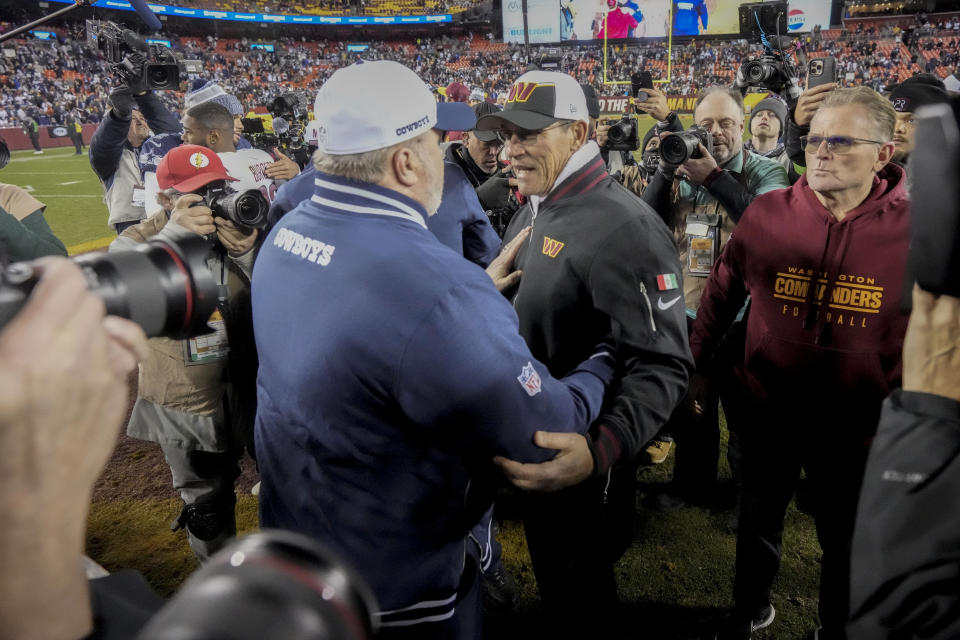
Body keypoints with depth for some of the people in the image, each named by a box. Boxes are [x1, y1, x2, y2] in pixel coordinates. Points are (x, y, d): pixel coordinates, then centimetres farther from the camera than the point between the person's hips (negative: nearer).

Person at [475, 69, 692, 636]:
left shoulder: (624, 227, -25)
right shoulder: (533, 209, 5)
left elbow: (663, 364, -30)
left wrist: (599, 451, -43)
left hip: (582, 452, -8)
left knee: (581, 590, 15)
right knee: (549, 566, 29)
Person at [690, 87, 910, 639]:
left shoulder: (916, 230, -13)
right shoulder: (766, 214, -9)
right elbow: (722, 295, 1)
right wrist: (699, 367, 6)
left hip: (856, 426, -1)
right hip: (768, 411, 2)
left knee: (845, 541, 19)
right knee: (758, 522, 23)